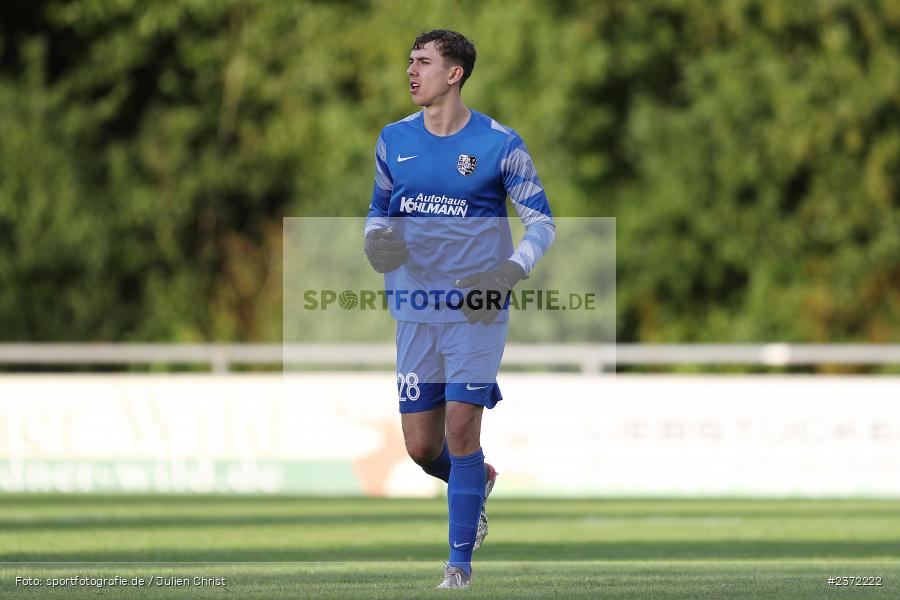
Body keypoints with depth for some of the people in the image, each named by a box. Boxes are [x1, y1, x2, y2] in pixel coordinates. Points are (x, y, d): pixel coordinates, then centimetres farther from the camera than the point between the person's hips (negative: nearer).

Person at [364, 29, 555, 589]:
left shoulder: (499, 144, -6)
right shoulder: (394, 140, 6)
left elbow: (543, 222, -1)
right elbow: (379, 211, 19)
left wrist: (508, 274, -18)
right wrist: (376, 241, -5)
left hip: (477, 310, -4)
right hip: (415, 312, 4)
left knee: (461, 431, -11)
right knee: (421, 447, 3)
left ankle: (460, 563, 1)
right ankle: (478, 481, 38)